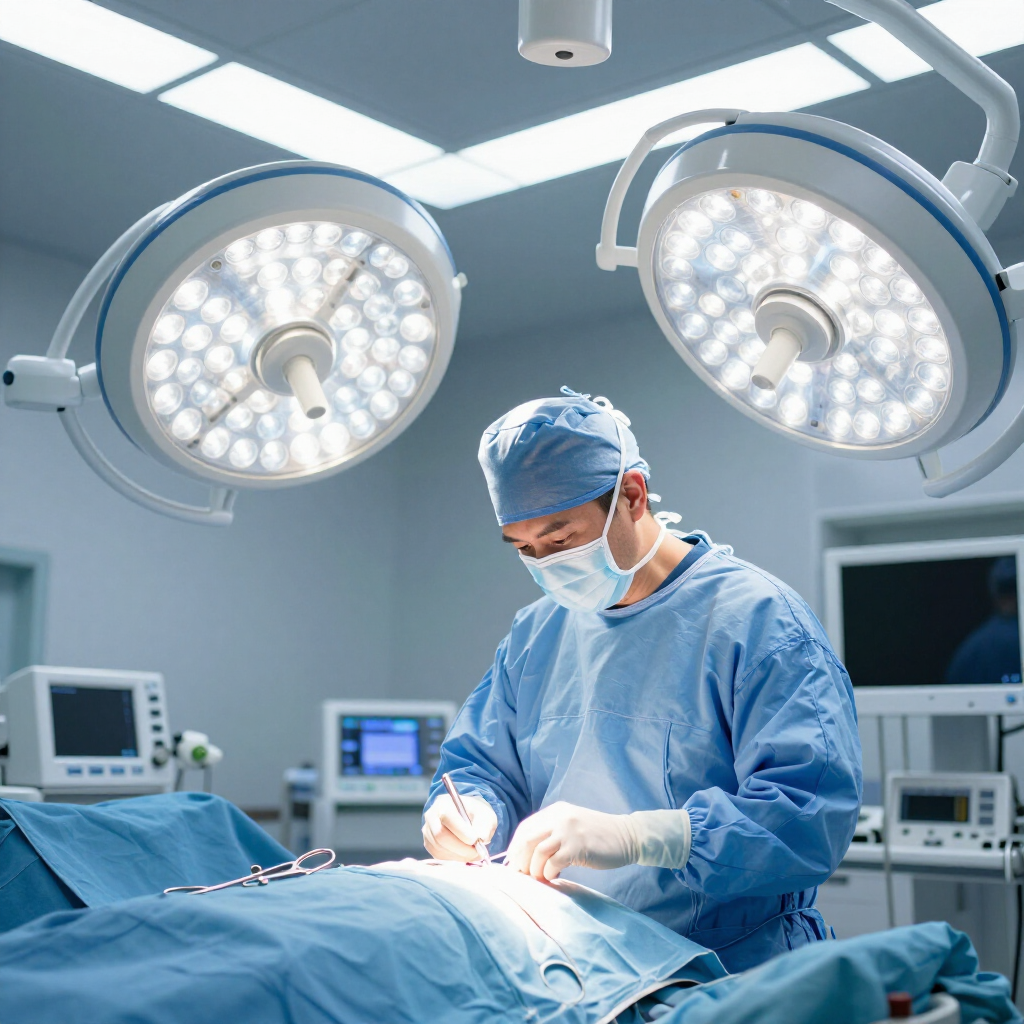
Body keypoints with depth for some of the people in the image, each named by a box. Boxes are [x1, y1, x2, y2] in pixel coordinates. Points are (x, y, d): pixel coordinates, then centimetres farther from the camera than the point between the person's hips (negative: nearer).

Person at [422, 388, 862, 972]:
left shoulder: (759, 618, -6)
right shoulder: (535, 633, 17)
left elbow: (814, 814, -17)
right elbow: (484, 765, 24)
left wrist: (630, 837, -27)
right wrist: (470, 811, -1)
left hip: (728, 980, -6)